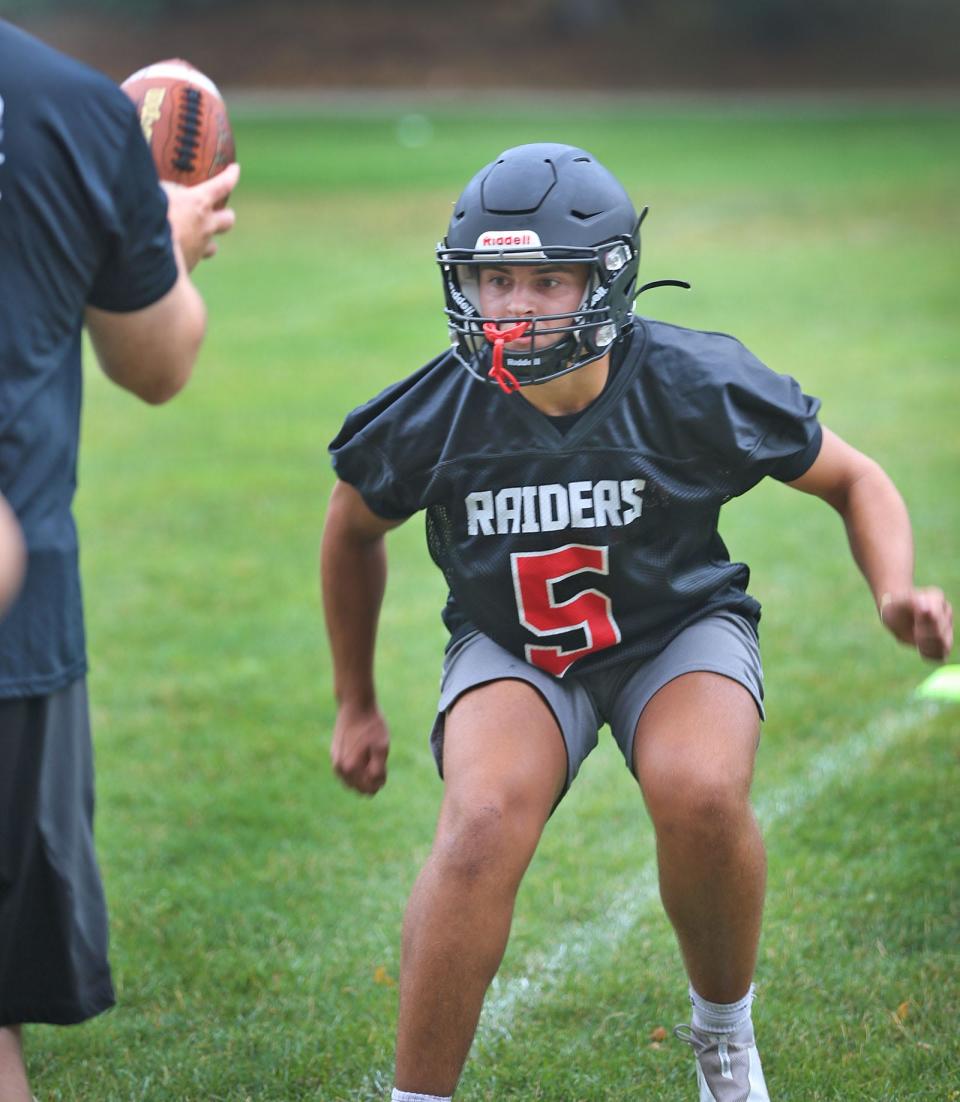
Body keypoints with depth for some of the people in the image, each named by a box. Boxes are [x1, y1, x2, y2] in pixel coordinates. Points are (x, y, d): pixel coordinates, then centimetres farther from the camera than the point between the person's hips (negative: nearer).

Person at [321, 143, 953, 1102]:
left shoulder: (696, 388, -20)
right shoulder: (433, 415, -17)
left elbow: (854, 481, -3)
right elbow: (353, 528, 6)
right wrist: (355, 703, 15)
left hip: (678, 631, 0)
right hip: (510, 645, 1)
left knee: (701, 798, -31)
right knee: (482, 825, -29)